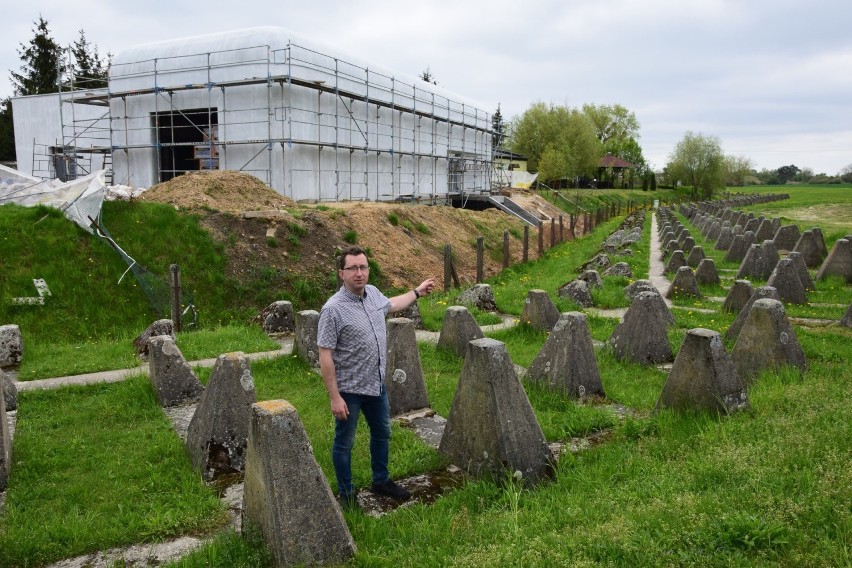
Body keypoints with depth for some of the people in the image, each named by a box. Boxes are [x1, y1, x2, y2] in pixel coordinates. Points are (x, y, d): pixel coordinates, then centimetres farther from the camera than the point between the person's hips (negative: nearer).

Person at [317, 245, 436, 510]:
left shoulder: (373, 292, -2)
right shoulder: (333, 309, -24)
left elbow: (390, 305, 24)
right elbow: (325, 357, -21)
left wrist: (417, 292, 31)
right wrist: (334, 397, -21)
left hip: (377, 384, 8)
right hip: (349, 390, -7)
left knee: (382, 433, 22)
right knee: (345, 443, 11)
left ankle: (381, 481, 43)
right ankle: (346, 493, 29)